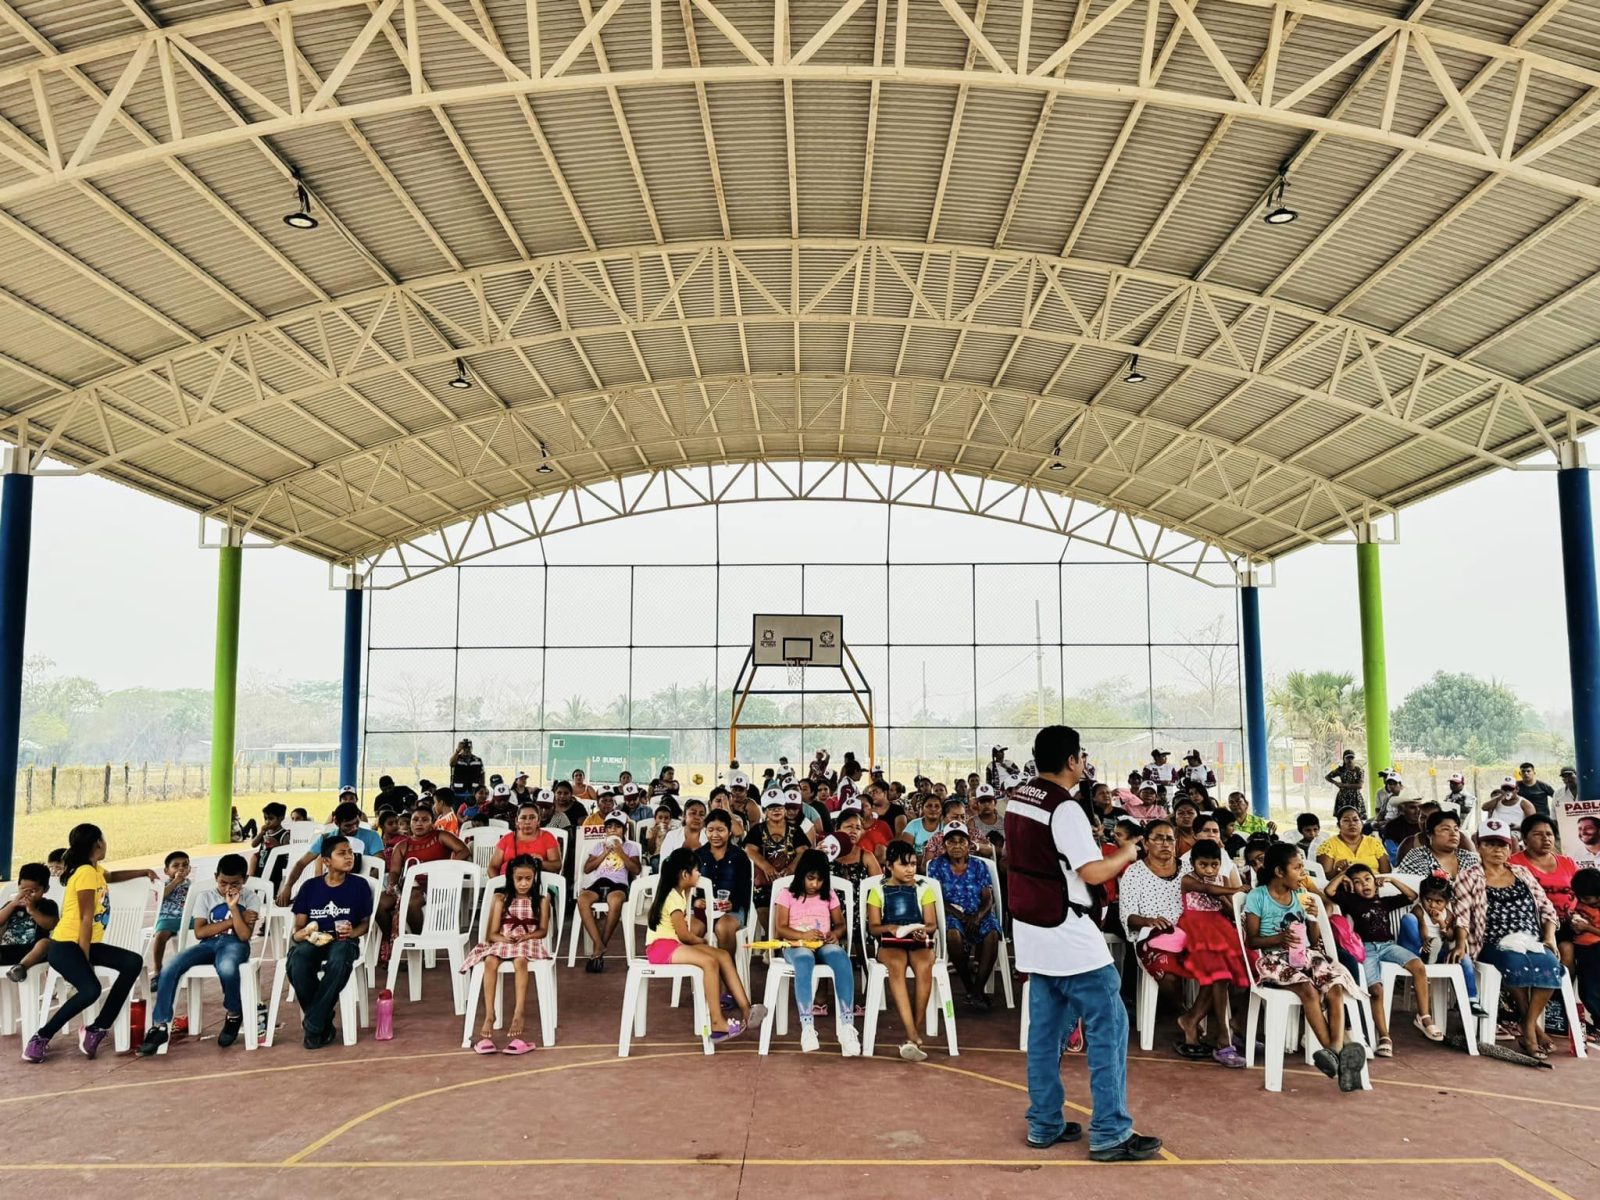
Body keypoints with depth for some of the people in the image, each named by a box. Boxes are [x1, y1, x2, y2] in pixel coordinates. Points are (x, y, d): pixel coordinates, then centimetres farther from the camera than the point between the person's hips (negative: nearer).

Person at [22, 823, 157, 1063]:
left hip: (87, 944, 10)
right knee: (90, 989, -31)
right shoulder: (86, 873, -16)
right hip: (65, 946, -10)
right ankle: (41, 1037, -12)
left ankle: (96, 1030, -6)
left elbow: (112, 876, 41)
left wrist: (143, 873, 47)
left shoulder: (95, 869, 14)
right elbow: (86, 919, -17)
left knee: (133, 962, -8)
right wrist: (85, 959, -17)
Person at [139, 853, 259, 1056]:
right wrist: (233, 920, -7)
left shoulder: (249, 900, 4)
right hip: (208, 944, 3)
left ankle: (234, 1014, -11)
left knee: (226, 968, -40)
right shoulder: (205, 896, 9)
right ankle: (160, 1026, -15)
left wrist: (233, 907, -14)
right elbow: (199, 932, -3)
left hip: (234, 944, -3)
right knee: (170, 969, -26)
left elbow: (244, 935, -9)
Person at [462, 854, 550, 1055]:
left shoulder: (541, 900, 10)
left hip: (529, 943, -1)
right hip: (502, 943, 1)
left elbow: (543, 931, 4)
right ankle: (489, 1015, -38)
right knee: (490, 961, -34)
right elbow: (492, 933, 4)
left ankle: (519, 1013, -44)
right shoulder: (501, 899, 10)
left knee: (520, 960, -38)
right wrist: (505, 938, -18)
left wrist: (525, 936, -15)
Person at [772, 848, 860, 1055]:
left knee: (842, 959, -35)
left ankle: (847, 1025, -40)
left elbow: (840, 924, 17)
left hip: (824, 945, 3)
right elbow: (780, 929, -1)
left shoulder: (829, 895, 16)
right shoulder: (786, 894, 6)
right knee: (804, 961, -41)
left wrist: (835, 934, -8)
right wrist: (803, 935, -19)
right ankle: (807, 1027, -46)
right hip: (796, 945, -2)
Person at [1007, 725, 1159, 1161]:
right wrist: (1126, 853, -5)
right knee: (1108, 1026, 0)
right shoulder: (1065, 809, -20)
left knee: (1045, 1029, 13)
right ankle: (1110, 1133, 3)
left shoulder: (1016, 798, 7)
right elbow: (1093, 873, -24)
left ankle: (1044, 1124, 19)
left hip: (1033, 931, 9)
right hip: (1068, 936, -9)